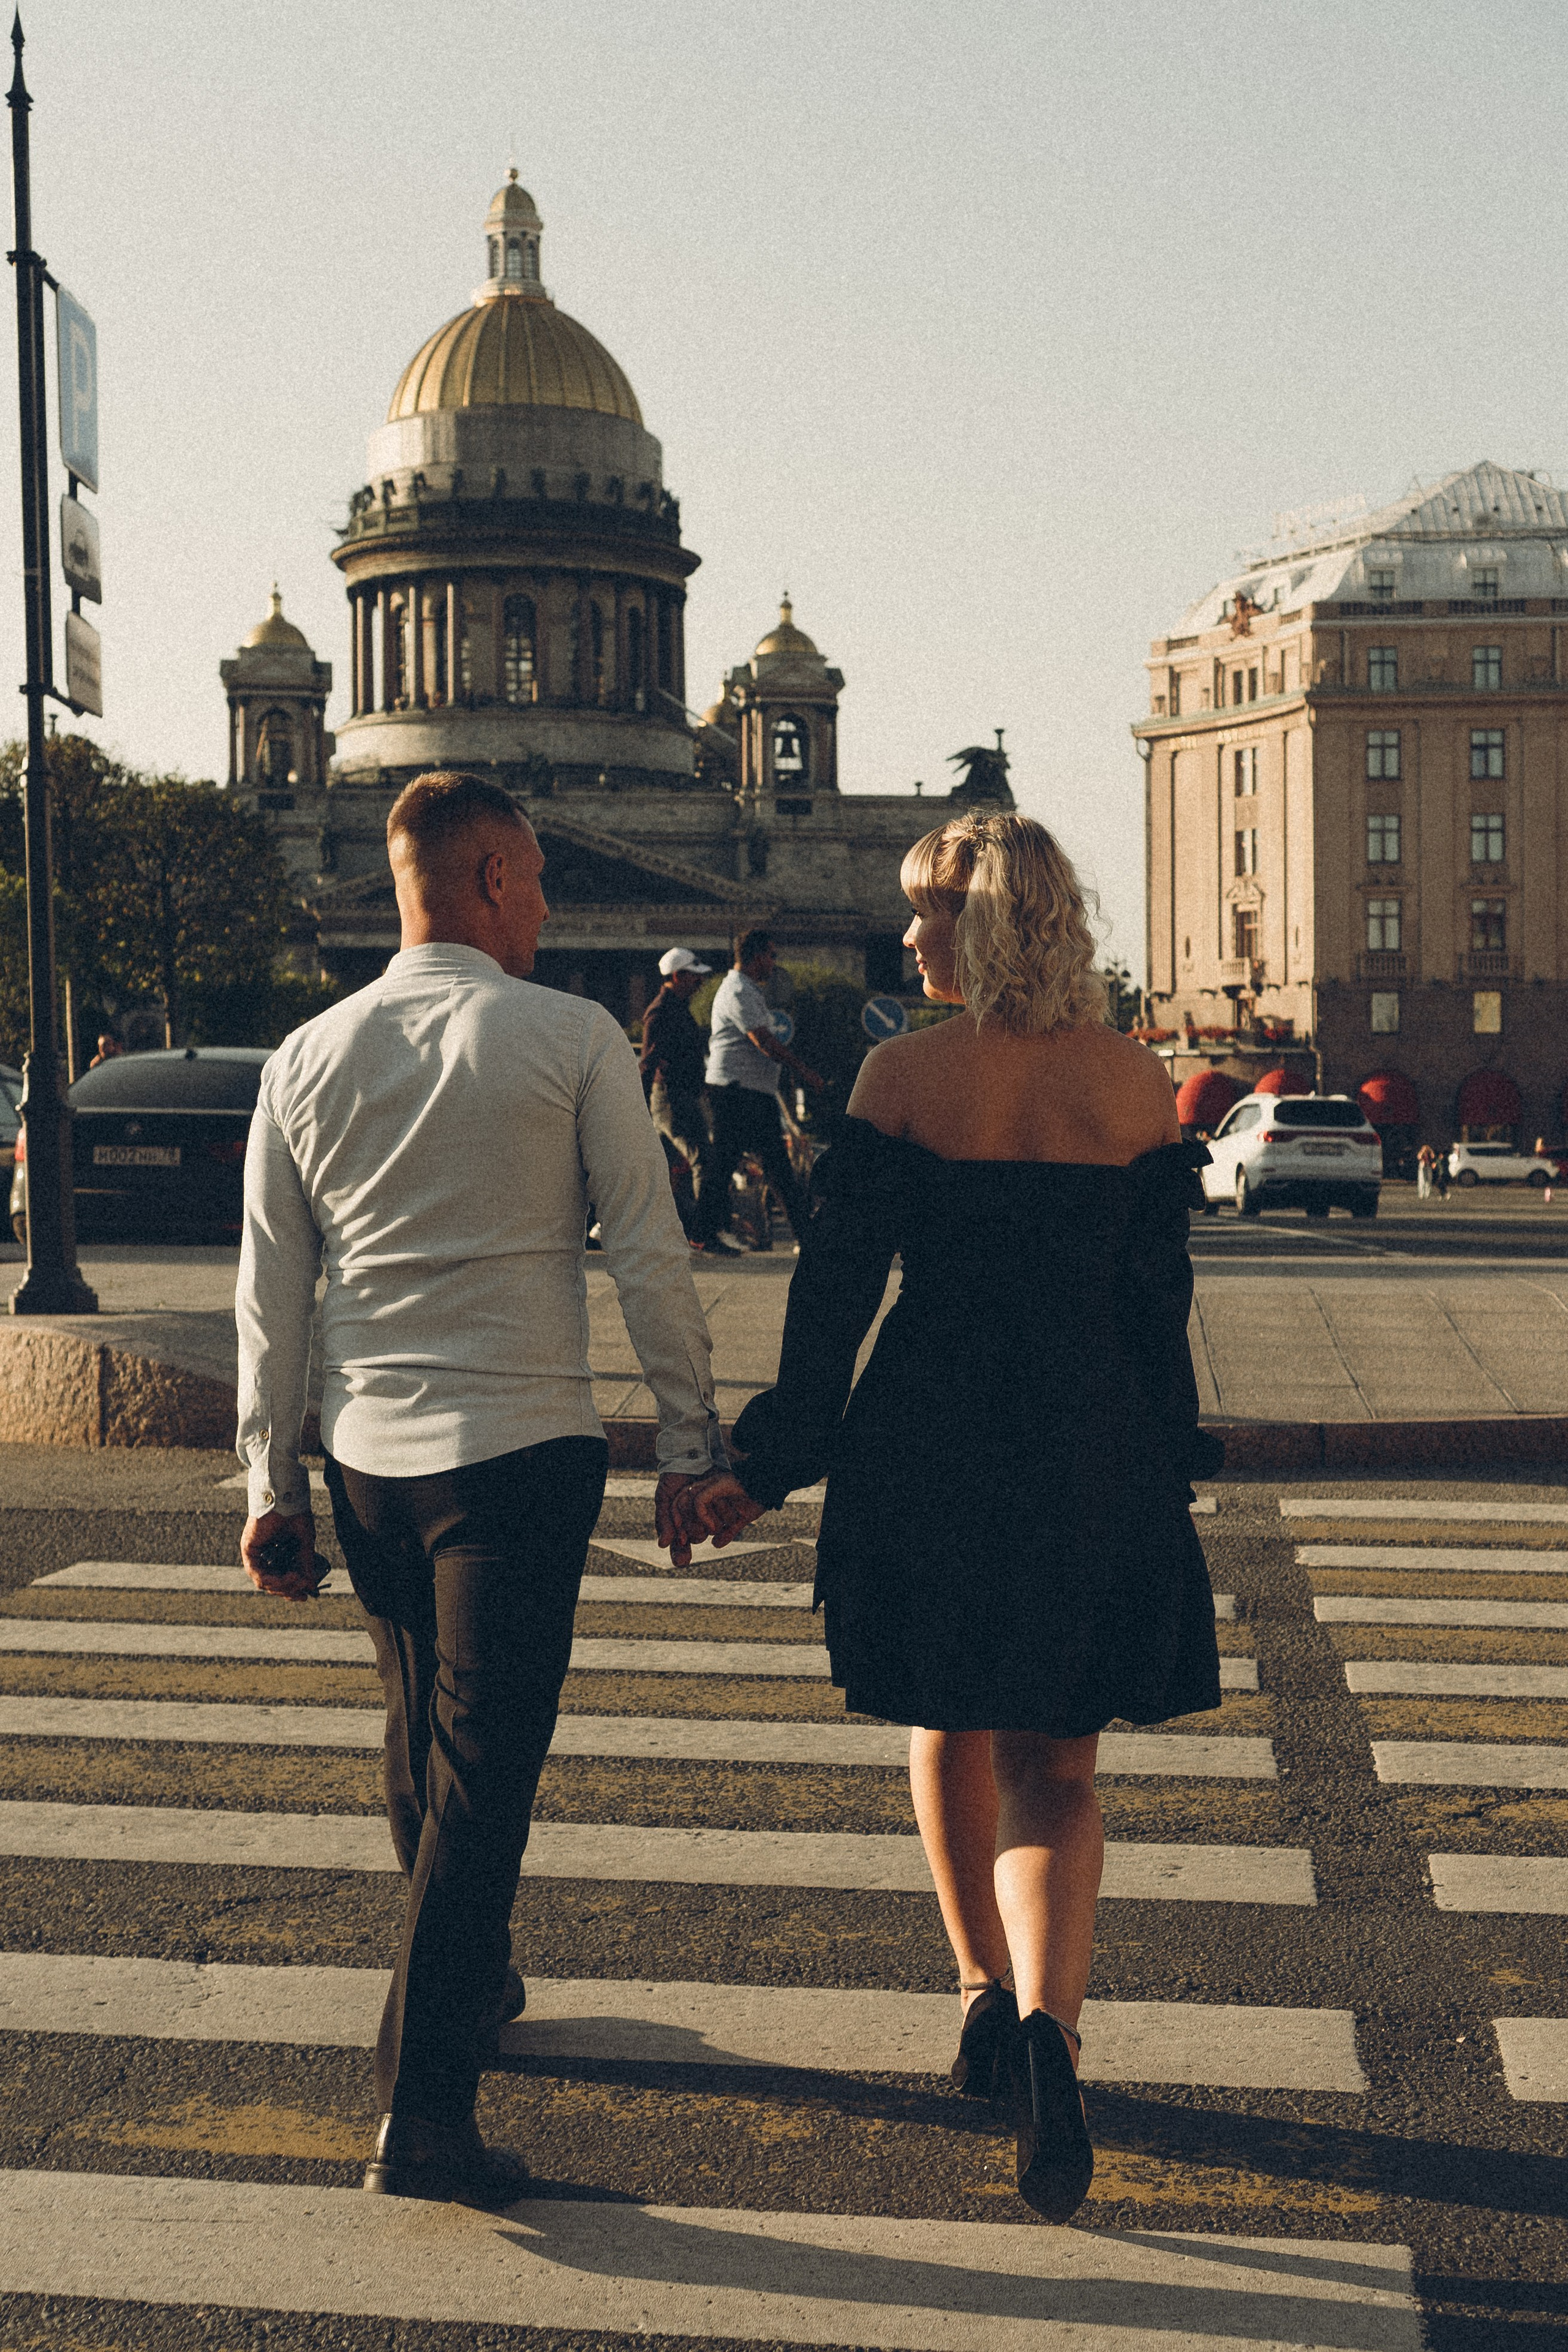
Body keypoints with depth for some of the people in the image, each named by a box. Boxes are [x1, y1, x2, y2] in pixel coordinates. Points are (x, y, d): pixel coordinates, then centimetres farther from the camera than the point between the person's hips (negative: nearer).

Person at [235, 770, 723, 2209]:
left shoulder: (308, 1058, 6)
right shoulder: (574, 1039, -6)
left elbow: (272, 1291, 7)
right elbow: (649, 1256, -7)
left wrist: (271, 1483, 13)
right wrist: (691, 1440, 1)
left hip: (365, 1456, 5)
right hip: (521, 1450, -5)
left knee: (423, 1745, 22)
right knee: (482, 1767, -3)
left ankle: (472, 1987, 43)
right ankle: (420, 2110, -7)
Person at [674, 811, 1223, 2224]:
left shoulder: (904, 1077, -7)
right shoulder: (1137, 1084, -2)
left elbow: (838, 1285, -8)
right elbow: (1160, 1299, 1)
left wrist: (771, 1463, -2)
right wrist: (1163, 1470, 13)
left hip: (929, 1442, -1)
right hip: (1093, 1453, 1)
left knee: (948, 1730, 21)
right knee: (1051, 1766, 7)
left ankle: (989, 2003, 30)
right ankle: (1045, 2021, -16)